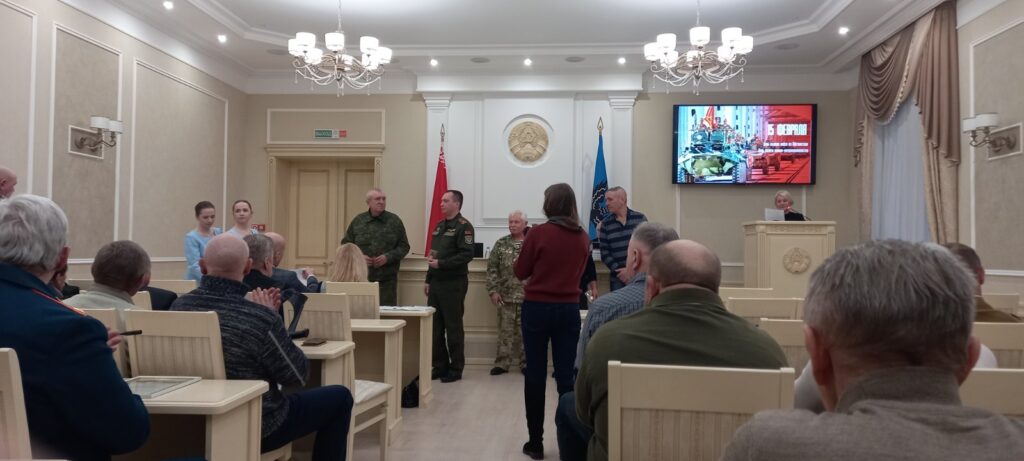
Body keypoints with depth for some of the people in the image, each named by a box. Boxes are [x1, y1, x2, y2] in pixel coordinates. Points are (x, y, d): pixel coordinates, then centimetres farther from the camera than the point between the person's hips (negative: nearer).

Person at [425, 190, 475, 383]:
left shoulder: (463, 227, -8)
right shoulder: (439, 226, 17)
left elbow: (467, 255, -18)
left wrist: (441, 264, -20)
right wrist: (428, 279, 18)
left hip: (454, 283, -8)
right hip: (436, 282, 8)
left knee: (453, 327, -1)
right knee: (435, 326, 9)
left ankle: (456, 369, 9)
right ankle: (440, 366, 19)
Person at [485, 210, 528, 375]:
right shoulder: (501, 244, 6)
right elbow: (492, 268, 4)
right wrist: (493, 290, -3)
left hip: (528, 297, -1)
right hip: (505, 296, 1)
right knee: (505, 331, 6)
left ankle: (526, 363, 18)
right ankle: (502, 363, 14)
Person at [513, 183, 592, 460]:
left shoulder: (539, 233, -11)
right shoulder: (583, 237, 1)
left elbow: (520, 272, -1)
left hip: (537, 308, -3)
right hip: (569, 309, 3)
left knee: (535, 374, 6)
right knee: (566, 374, 8)